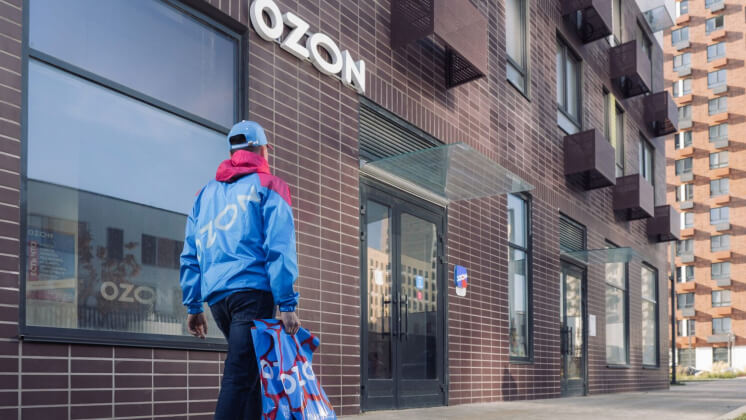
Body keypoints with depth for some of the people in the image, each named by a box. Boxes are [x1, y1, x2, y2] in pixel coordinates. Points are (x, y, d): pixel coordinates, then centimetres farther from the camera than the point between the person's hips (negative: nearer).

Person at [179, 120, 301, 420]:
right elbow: (279, 248, -8)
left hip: (215, 294, 6)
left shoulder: (207, 192, 20)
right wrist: (287, 304, -10)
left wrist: (193, 306, 18)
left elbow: (190, 254, 16)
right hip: (252, 290, -6)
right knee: (239, 377, -10)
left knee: (249, 372, 16)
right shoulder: (268, 186, 4)